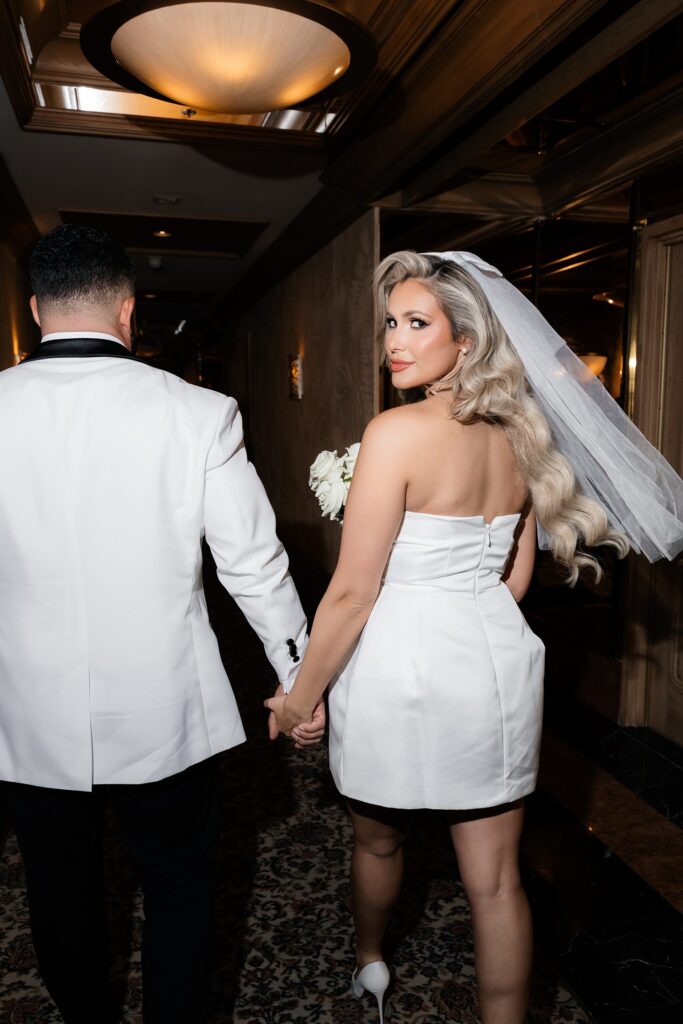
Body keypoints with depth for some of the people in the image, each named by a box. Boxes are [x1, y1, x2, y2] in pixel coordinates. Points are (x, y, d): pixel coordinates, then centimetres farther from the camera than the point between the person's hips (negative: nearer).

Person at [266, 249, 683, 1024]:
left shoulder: (398, 431, -18)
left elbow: (352, 593, -17)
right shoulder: (517, 435, 3)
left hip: (400, 663, -5)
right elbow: (517, 574, 11)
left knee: (377, 840, 25)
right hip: (497, 661, 5)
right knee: (495, 880, 15)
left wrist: (301, 696, -5)